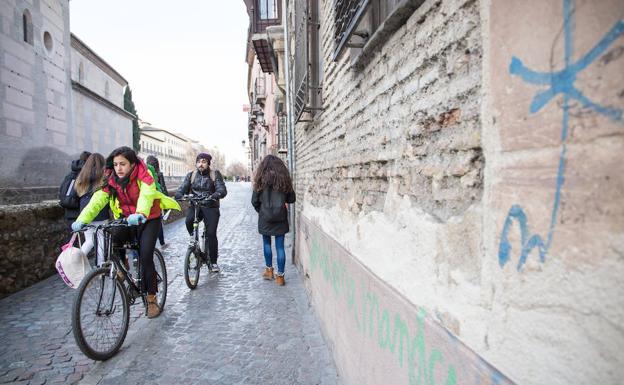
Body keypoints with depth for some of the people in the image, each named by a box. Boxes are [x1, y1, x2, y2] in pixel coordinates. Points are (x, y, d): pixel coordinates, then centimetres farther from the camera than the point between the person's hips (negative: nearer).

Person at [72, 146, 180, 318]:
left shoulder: (143, 176, -20)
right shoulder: (112, 180, -7)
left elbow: (146, 195, -39)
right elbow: (98, 200, -18)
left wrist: (140, 214, -59)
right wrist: (82, 220, -35)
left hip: (149, 220, -4)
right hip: (126, 220, 4)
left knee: (145, 257, -15)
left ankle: (151, 300, 0)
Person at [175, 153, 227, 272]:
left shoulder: (215, 174, 0)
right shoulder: (191, 175, 8)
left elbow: (222, 190, -13)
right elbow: (182, 188, -1)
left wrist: (215, 195, -35)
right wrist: (178, 195, -26)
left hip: (210, 207, -2)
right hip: (195, 206, 2)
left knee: (211, 234, -9)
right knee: (189, 220, -30)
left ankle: (213, 262, 7)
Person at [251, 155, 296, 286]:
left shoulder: (261, 179, -4)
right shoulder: (284, 178, -1)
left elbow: (254, 201, -3)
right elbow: (291, 199, 4)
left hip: (265, 217, -1)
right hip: (280, 217, 1)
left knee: (267, 243, 18)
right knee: (280, 246, 5)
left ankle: (269, 270, 26)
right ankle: (280, 276, 9)